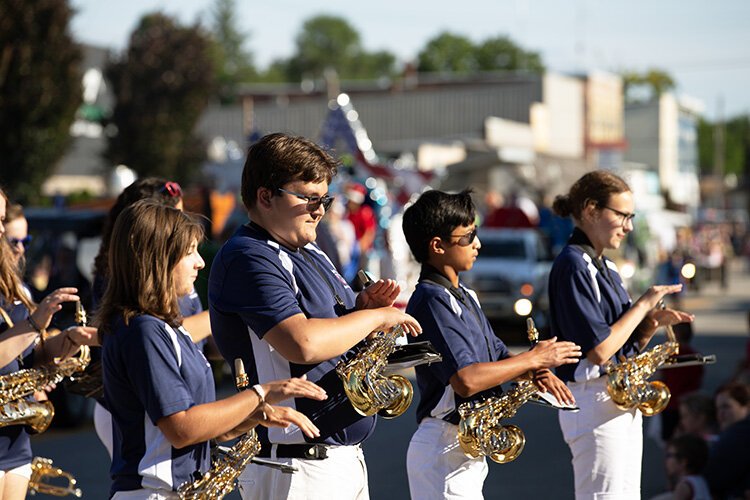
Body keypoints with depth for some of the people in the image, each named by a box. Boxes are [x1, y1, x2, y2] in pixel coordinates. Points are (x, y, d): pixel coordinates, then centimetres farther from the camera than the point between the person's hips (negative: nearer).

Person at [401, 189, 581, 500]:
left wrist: (538, 372, -4)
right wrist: (534, 359, -16)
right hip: (445, 449, -10)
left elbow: (498, 355, 18)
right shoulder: (431, 300, -18)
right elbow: (466, 379, -27)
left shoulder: (464, 296, 14)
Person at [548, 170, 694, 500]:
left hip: (623, 401, 10)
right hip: (596, 402, -10)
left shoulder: (606, 268, 14)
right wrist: (644, 304, -11)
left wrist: (652, 322, -1)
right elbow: (599, 350, -21)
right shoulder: (572, 266, -14)